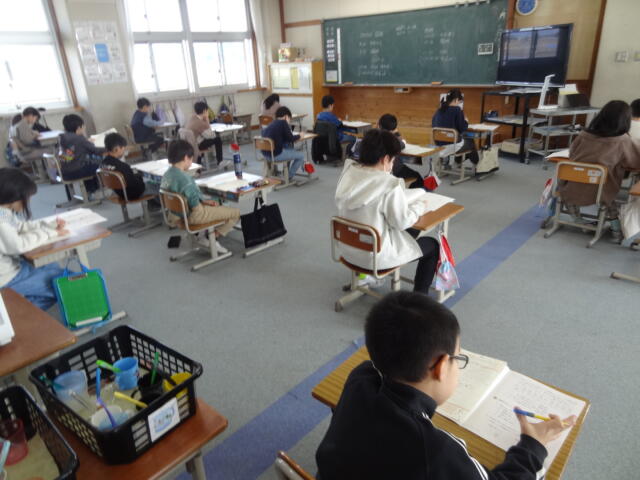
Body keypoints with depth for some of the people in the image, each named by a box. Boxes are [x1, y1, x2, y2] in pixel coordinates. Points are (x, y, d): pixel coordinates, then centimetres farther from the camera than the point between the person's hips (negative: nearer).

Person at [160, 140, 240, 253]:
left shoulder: (166, 175, 0)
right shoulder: (185, 179, -29)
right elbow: (196, 207, -26)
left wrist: (204, 201, 7)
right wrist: (205, 203, -5)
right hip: (192, 215, -10)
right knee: (236, 213, -5)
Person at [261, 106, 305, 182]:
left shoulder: (271, 124, 15)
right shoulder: (283, 122, -8)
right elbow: (290, 138, -6)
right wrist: (299, 135, 11)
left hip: (266, 153, 9)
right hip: (276, 154, -9)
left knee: (290, 149, 32)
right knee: (301, 155, 8)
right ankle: (289, 177, 15)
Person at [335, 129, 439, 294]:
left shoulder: (348, 172, -5)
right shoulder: (389, 184, -25)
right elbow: (402, 222, -14)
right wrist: (420, 206, 3)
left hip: (349, 249, 7)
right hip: (375, 255, -7)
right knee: (432, 245, 14)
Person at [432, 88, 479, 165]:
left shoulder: (438, 110, 3)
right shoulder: (457, 110, -14)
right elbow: (462, 128, -12)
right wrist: (466, 122, 10)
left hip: (438, 145, 6)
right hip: (452, 146, -6)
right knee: (470, 141, 27)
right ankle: (477, 165, 44)